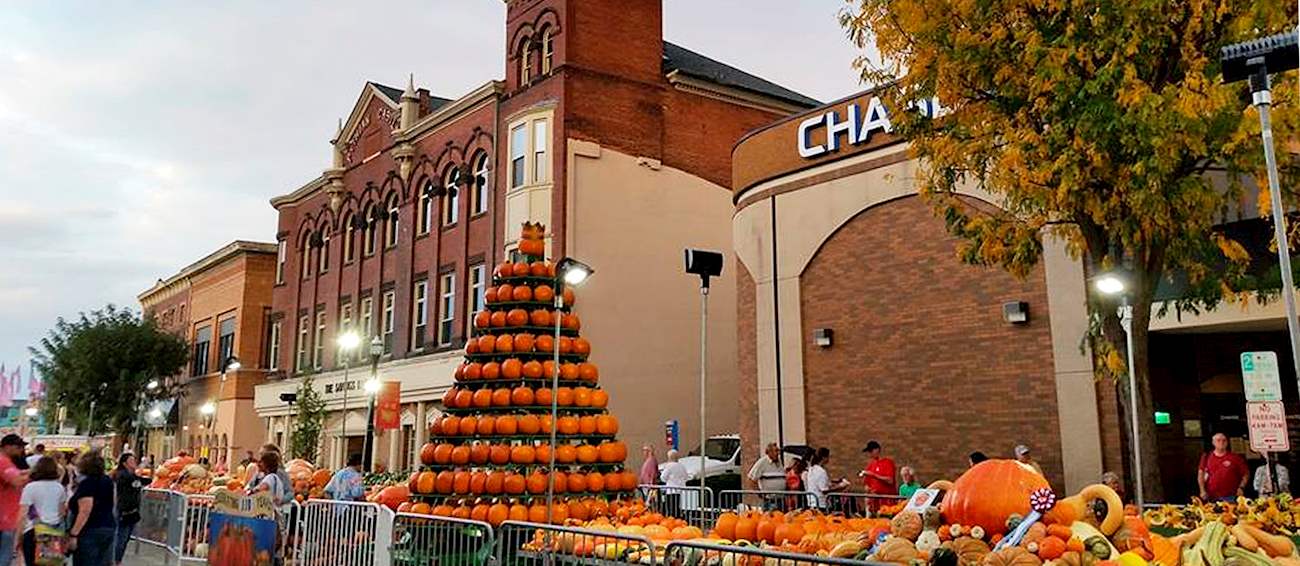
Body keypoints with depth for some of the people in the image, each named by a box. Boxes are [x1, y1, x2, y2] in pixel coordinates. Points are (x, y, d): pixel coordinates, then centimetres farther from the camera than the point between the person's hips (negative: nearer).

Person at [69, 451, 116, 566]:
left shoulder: (87, 483, -13)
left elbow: (85, 511, -21)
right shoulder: (107, 481, 9)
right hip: (109, 529, 7)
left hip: (90, 531, -7)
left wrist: (73, 534, -21)